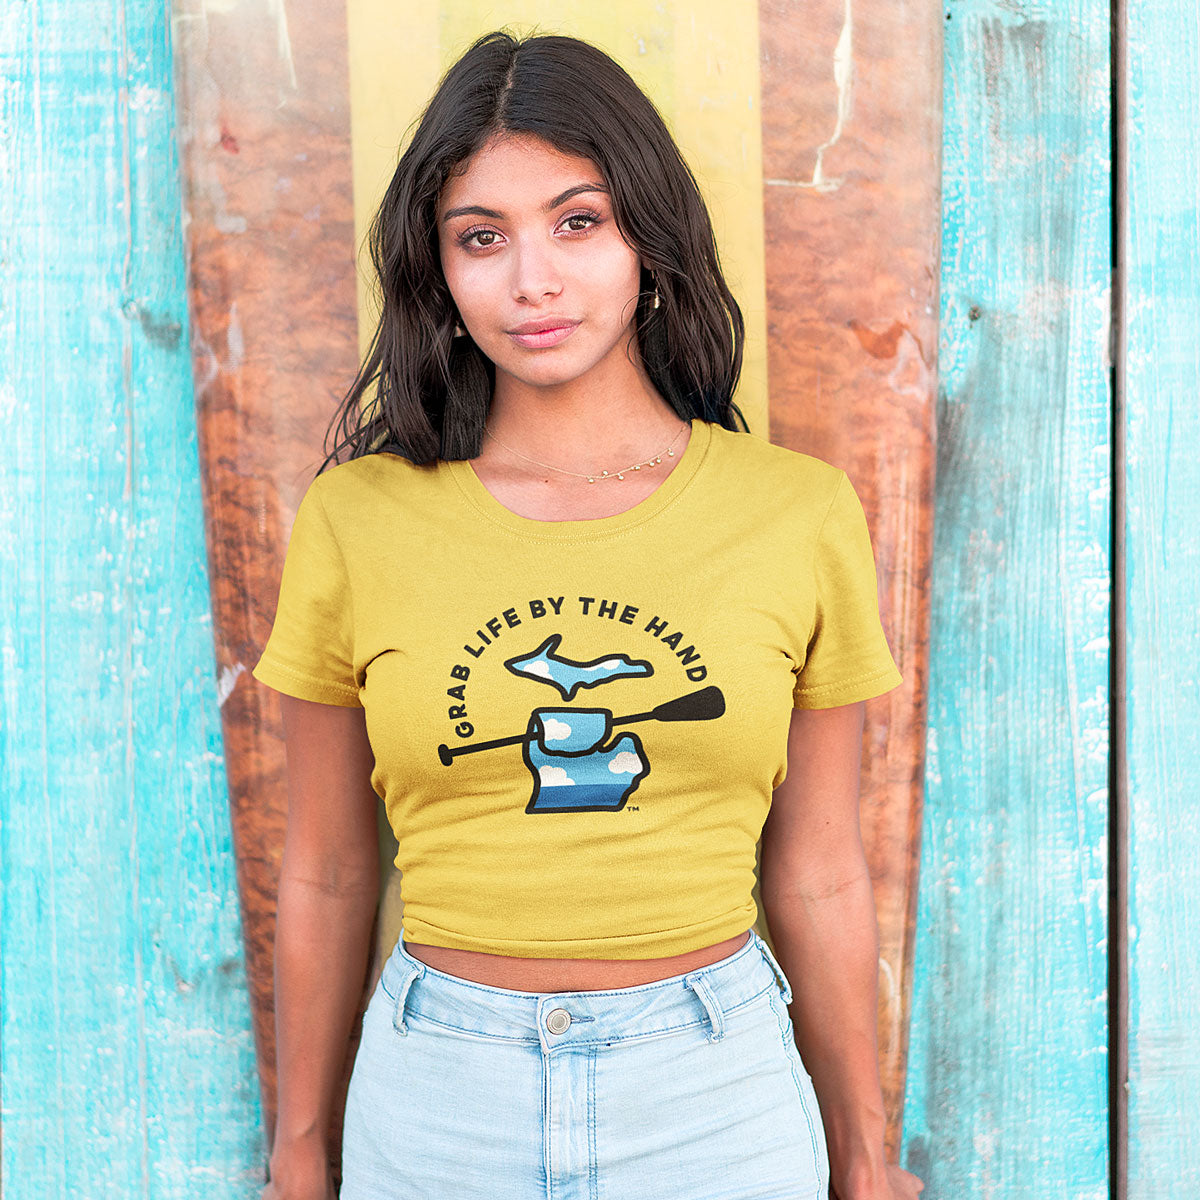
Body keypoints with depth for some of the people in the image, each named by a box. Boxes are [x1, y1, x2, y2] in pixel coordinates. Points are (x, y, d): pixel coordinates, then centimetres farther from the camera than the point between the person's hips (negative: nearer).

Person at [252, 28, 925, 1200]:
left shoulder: (801, 513, -6)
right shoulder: (355, 520, -6)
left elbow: (818, 880, 1)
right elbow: (324, 876, 3)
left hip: (717, 1096, 0)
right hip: (435, 1100, 1)